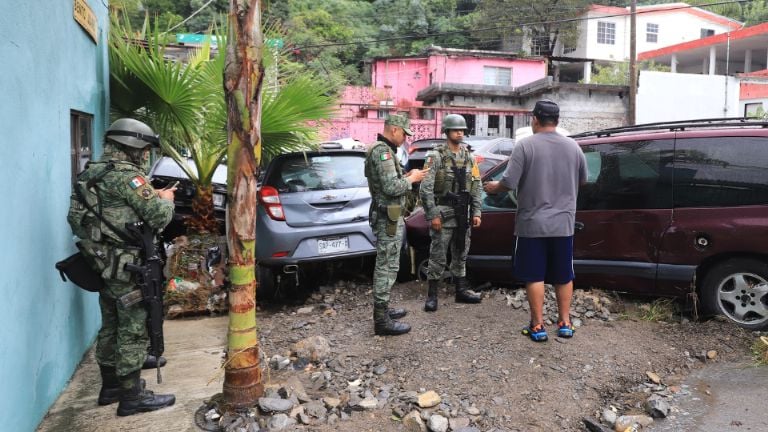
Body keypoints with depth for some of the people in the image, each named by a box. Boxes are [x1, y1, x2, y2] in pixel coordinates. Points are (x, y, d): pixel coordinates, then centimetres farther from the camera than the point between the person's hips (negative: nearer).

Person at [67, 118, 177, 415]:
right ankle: (132, 396, 7)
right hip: (127, 266, -9)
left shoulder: (92, 173, 11)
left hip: (105, 263, 9)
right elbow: (160, 217, -22)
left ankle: (111, 385, 29)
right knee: (133, 330, -1)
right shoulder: (126, 175, -18)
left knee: (111, 326, 18)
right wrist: (165, 199, 0)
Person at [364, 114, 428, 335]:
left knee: (385, 265, 17)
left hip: (387, 216, 11)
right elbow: (391, 188, -25)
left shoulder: (382, 150, 17)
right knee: (387, 267, -7)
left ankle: (382, 308, 27)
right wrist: (411, 179, -10)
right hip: (388, 218, -11)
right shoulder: (383, 152, -17)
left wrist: (406, 176, 10)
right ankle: (382, 320, -2)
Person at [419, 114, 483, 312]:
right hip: (443, 213, -5)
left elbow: (476, 187, 11)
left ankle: (461, 290, 25)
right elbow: (426, 188, -13)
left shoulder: (469, 157, 9)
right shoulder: (436, 156, -8)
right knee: (438, 256, -1)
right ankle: (432, 295, 8)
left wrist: (476, 212, 3)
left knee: (461, 254, 14)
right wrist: (432, 215, -17)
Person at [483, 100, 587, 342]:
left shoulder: (525, 145, -11)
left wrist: (494, 187, 6)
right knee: (563, 275, 14)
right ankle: (565, 323, 21)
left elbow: (509, 182, -15)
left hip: (533, 224, -4)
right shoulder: (573, 146, 3)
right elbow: (583, 180, 16)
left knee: (534, 276, 5)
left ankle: (538, 326, 10)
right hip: (563, 223, 4)